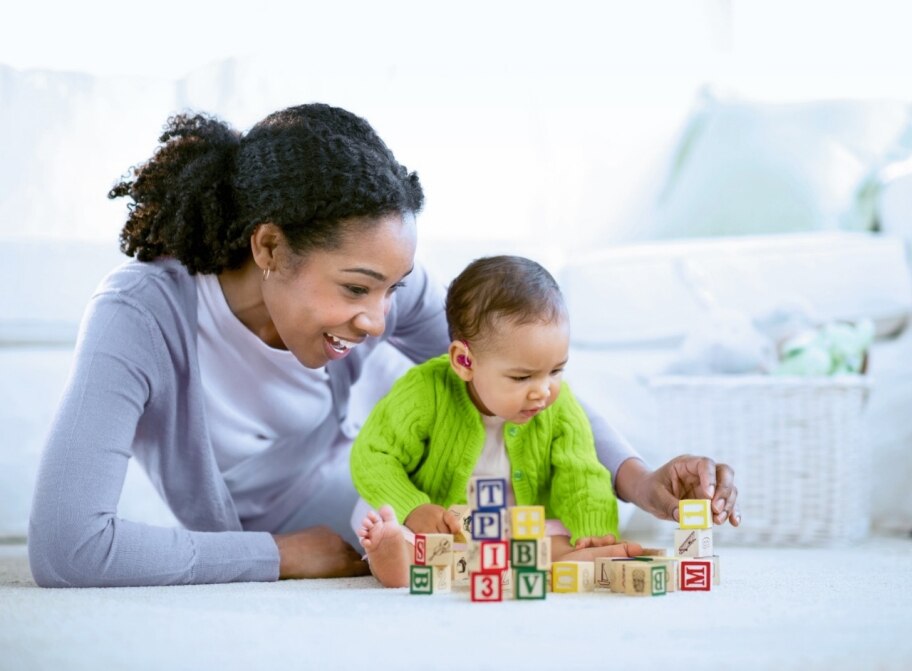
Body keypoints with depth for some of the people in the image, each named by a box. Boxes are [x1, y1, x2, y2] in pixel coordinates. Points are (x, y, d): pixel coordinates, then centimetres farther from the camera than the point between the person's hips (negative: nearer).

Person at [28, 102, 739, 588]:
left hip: (376, 556, 3)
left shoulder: (376, 278, -17)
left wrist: (638, 479, -22)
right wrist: (285, 553, -28)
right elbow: (65, 546, -39)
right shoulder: (142, 316, -30)